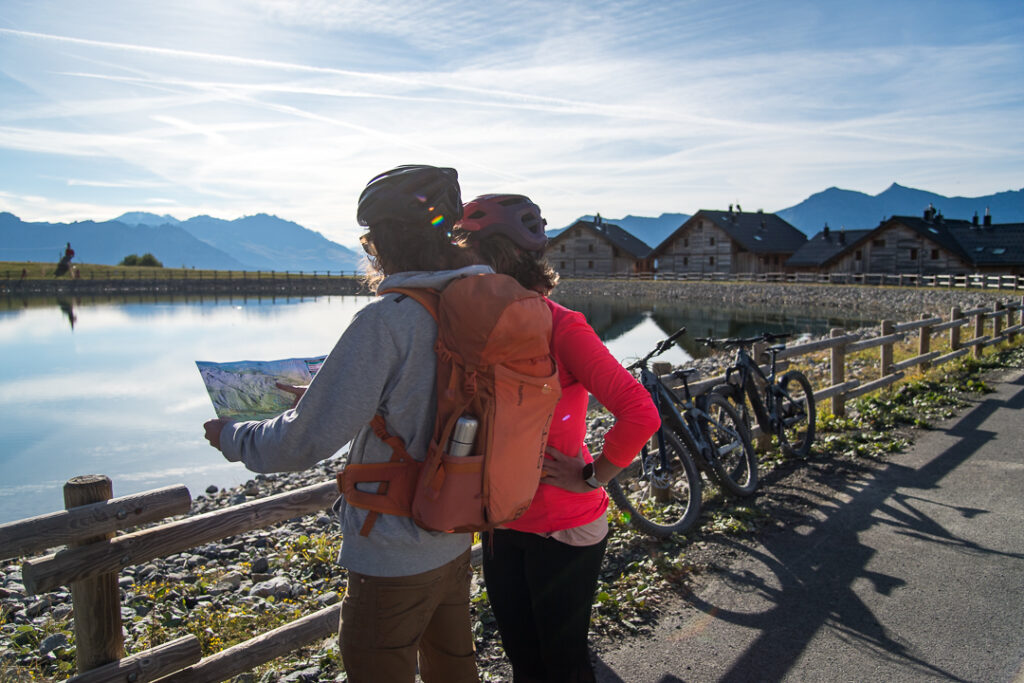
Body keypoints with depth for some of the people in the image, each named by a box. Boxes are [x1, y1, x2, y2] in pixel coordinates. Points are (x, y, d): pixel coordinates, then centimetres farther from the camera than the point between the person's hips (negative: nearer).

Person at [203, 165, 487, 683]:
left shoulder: (384, 321, -26)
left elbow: (308, 441, -21)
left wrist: (232, 438, -1)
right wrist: (319, 395, 19)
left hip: (392, 560, -7)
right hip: (455, 542, 7)